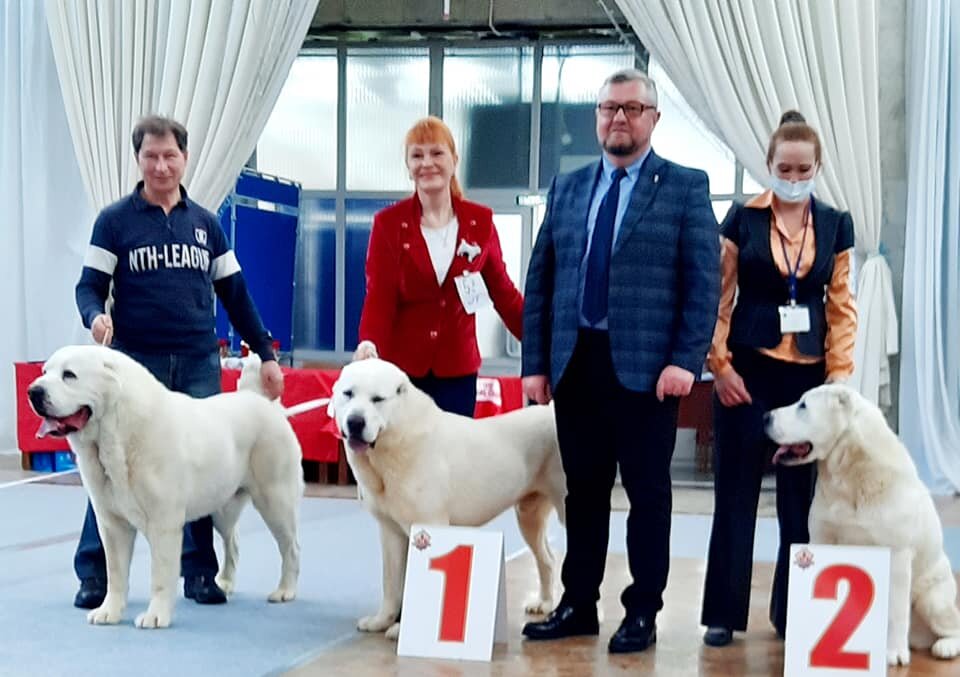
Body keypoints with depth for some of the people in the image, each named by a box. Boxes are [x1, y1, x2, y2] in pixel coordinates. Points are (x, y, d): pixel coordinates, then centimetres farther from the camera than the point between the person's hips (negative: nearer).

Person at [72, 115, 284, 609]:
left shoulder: (205, 224, 12)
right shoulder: (115, 221, 2)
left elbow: (234, 294, 14)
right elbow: (89, 286, -2)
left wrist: (265, 354, 11)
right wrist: (96, 316, -24)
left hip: (199, 365, 3)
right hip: (134, 363, -3)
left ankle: (199, 572, 13)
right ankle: (93, 574, 7)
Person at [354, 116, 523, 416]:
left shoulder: (480, 221, 4)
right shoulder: (388, 223, 0)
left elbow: (503, 291, 9)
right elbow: (379, 296, -4)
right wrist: (369, 343, -22)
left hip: (457, 368, 2)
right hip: (401, 367, -1)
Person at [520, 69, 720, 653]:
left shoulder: (685, 187, 1)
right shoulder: (568, 188, 13)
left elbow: (705, 281, -5)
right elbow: (540, 280, 12)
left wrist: (685, 361, -14)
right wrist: (536, 362, 5)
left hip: (645, 366, -4)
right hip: (575, 363, 4)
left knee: (647, 493, 4)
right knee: (584, 490, 11)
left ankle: (643, 614, 13)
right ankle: (578, 606, 21)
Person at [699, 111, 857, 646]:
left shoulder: (836, 225, 6)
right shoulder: (743, 218, 0)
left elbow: (842, 306, 6)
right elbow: (719, 297, 0)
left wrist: (840, 374, -3)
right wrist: (720, 365, -7)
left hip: (810, 373, 2)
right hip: (749, 369, -2)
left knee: (803, 495, 7)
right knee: (736, 491, 2)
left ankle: (796, 612, 18)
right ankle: (724, 613, 10)